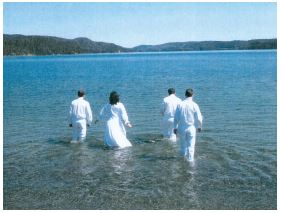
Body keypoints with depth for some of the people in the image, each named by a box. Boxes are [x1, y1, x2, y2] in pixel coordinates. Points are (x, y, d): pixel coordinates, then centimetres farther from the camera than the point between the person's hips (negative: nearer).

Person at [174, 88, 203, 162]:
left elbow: (176, 117, -2)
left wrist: (175, 127, 8)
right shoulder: (194, 105, -10)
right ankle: (190, 159, 9)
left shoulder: (180, 104, -5)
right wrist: (199, 126, 11)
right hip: (191, 128, -2)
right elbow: (198, 118, -6)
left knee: (183, 144, 16)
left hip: (182, 128, 2)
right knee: (191, 145, 6)